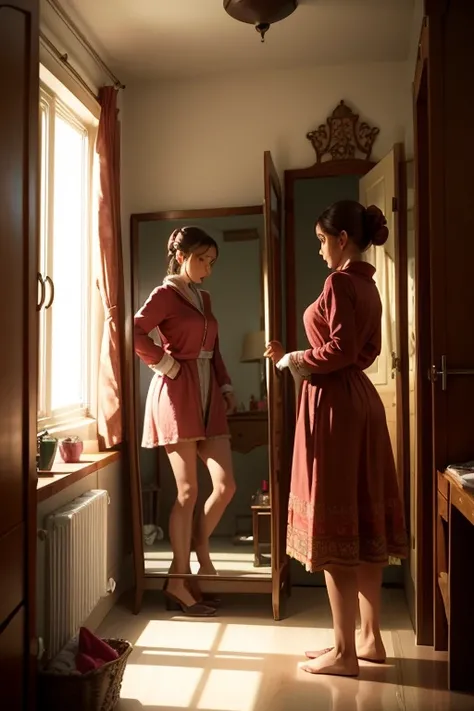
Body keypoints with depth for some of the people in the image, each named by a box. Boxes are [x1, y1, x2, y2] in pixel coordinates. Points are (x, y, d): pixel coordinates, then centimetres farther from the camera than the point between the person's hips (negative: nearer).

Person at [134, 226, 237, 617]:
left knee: (225, 486, 2)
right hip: (178, 394, -7)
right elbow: (135, 333, -20)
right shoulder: (165, 294, -4)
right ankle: (179, 581, 11)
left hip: (208, 394, 7)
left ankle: (199, 547, 28)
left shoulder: (204, 297, 19)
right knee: (188, 490, -3)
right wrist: (167, 364, -13)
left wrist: (226, 385, 13)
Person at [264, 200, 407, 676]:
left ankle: (344, 652, 8)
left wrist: (296, 360, -5)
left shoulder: (340, 282, -12)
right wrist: (300, 360, 13)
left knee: (334, 521, -3)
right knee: (363, 517, 12)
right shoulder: (367, 284, 15)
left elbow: (341, 348, -21)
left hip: (334, 402, -9)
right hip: (361, 398, 10)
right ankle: (370, 638, 24)